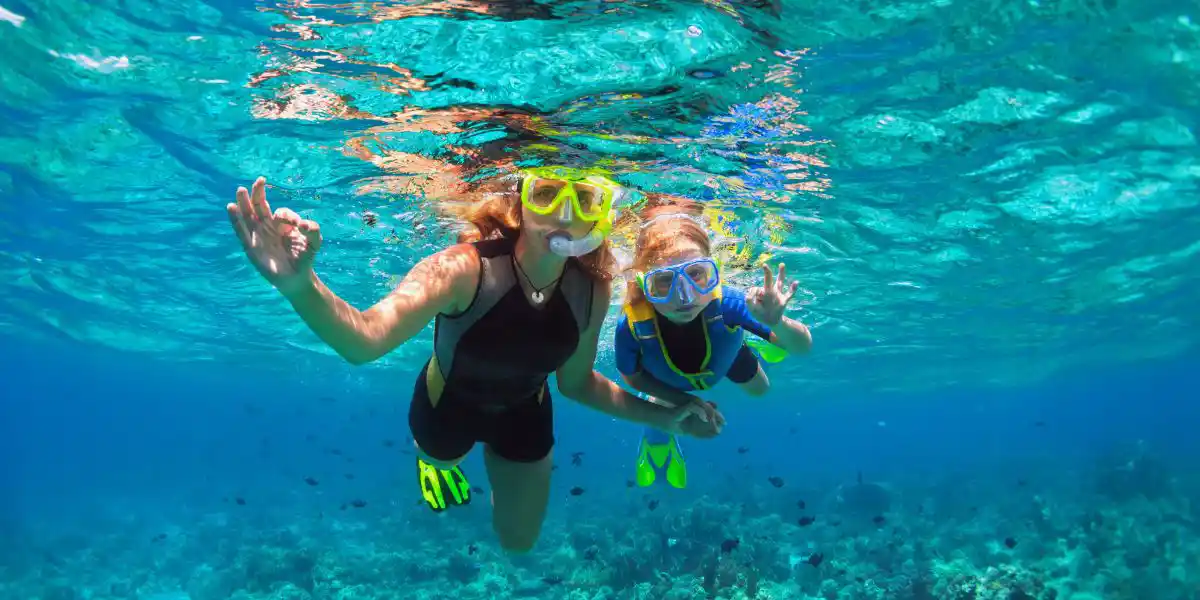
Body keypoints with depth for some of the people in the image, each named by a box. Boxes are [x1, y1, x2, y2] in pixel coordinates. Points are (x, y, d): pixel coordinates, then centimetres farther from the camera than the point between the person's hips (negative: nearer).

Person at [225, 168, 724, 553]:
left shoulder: (592, 290, -26)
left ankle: (498, 462, 52)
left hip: (524, 414, 3)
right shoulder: (464, 269, -41)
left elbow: (576, 382, -8)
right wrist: (301, 287, -77)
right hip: (448, 405, -3)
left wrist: (661, 416, -12)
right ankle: (434, 458, 68)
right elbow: (365, 339, -57)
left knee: (519, 541, 23)